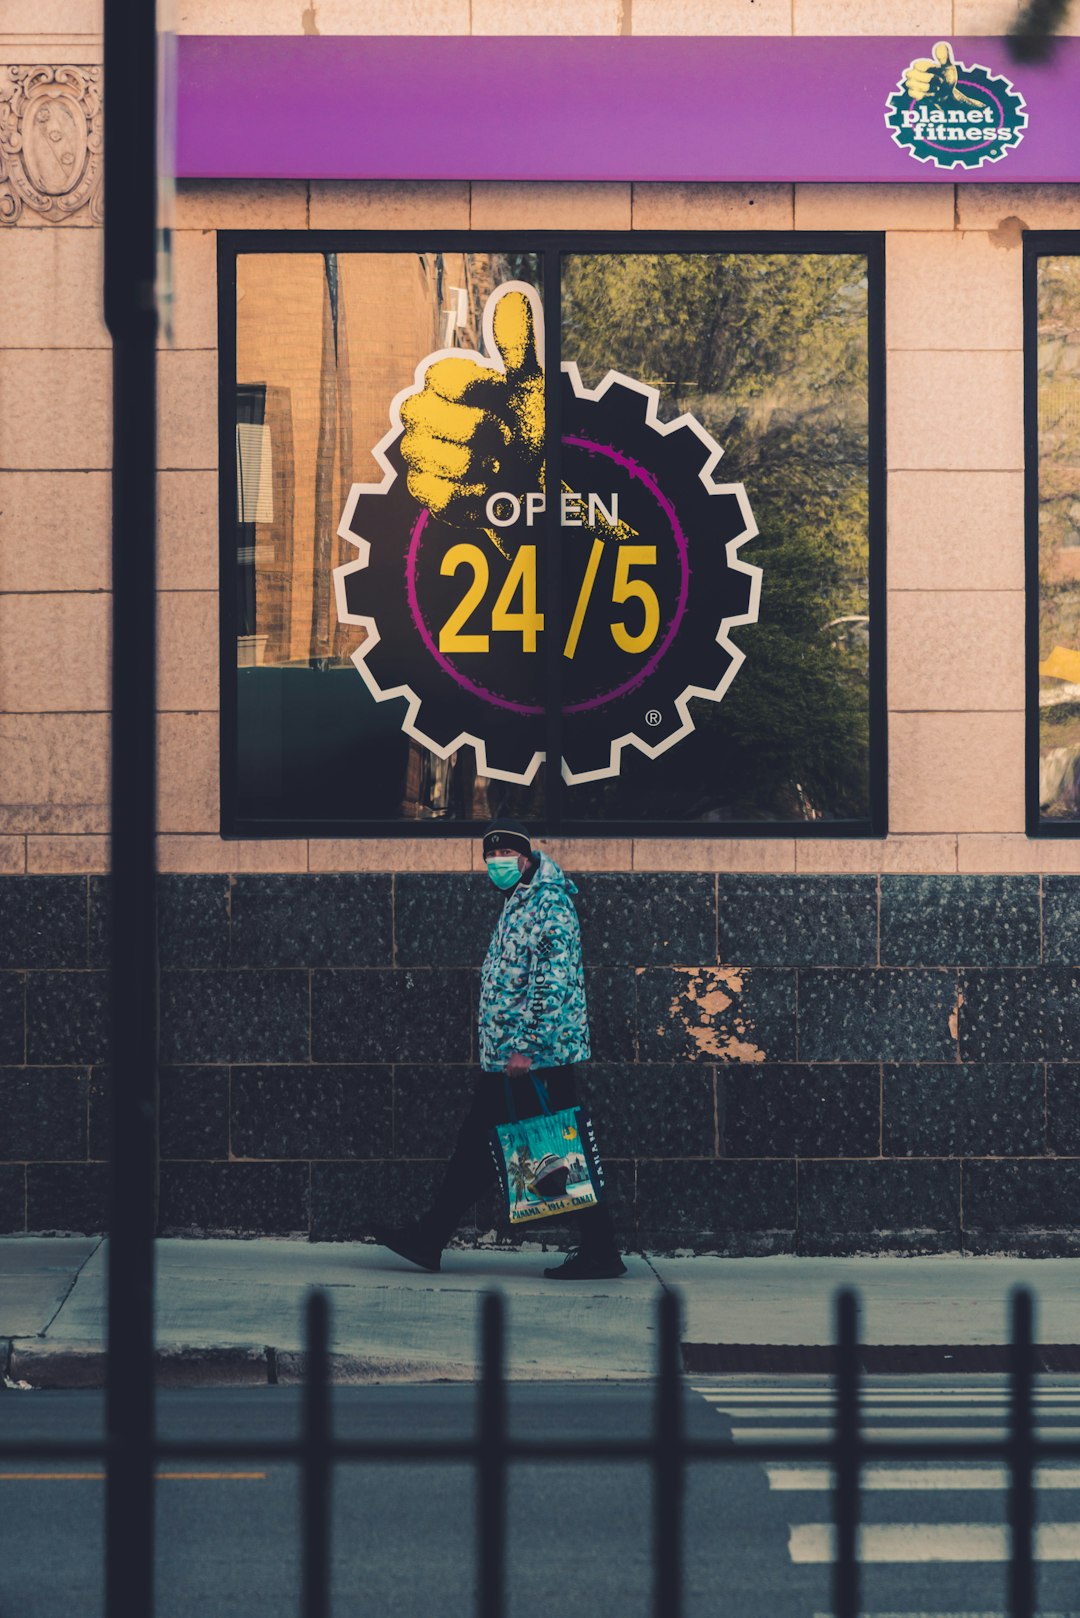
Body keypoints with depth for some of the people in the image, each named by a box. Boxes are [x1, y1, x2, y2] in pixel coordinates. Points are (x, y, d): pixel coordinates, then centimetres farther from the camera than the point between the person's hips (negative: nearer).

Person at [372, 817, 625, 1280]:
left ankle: (601, 1252, -2)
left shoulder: (549, 904, -12)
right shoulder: (516, 905, 18)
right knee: (476, 1146, 12)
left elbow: (553, 982, -20)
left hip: (540, 1054, -10)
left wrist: (526, 1048, -23)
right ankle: (429, 1239, 17)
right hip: (503, 1058, 10)